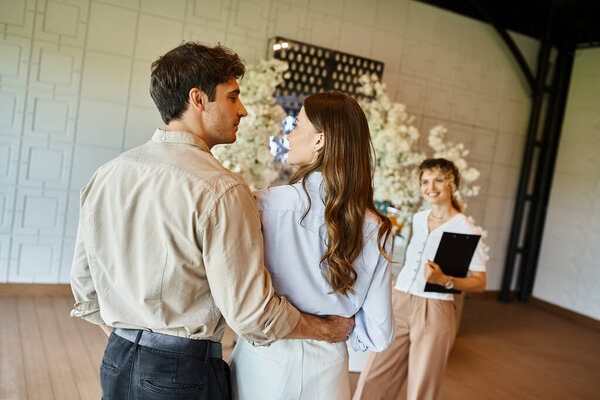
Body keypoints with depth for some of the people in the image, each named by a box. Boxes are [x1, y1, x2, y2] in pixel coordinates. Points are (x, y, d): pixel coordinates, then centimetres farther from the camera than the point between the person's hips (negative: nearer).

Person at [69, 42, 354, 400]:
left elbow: (85, 289, 9)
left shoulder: (105, 176, 1)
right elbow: (251, 313, -21)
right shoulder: (221, 190, -21)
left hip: (116, 363, 6)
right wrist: (328, 330, -5)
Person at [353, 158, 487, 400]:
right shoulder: (418, 219, 11)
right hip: (398, 305, 5)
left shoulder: (466, 231, -7)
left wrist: (444, 280, -22)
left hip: (434, 313, -5)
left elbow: (479, 282, -8)